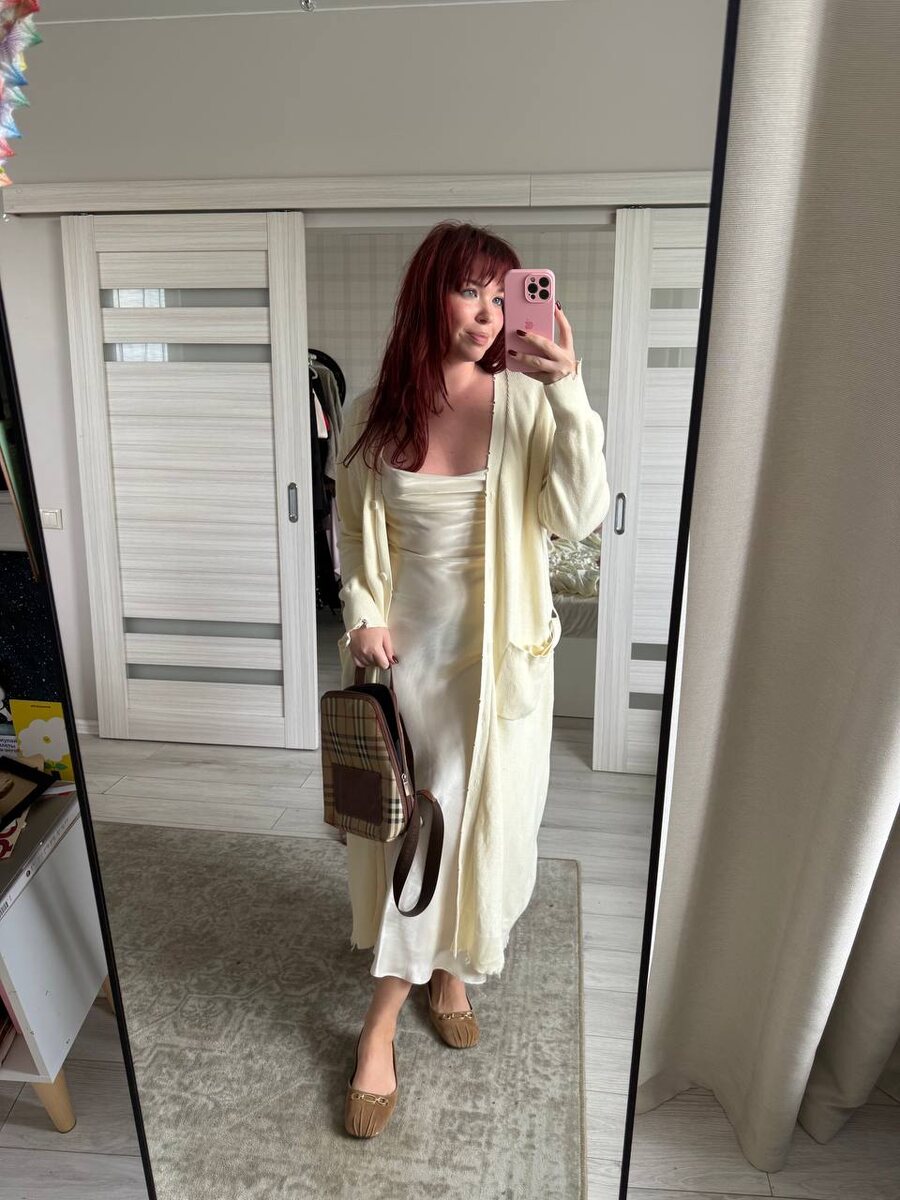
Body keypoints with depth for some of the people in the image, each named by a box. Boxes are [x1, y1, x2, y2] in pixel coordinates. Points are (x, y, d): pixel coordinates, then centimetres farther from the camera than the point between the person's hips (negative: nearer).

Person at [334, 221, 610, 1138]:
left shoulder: (525, 400, -8)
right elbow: (349, 524, 7)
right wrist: (364, 612, -7)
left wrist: (570, 393, -25)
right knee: (412, 819, 9)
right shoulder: (375, 410, -3)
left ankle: (450, 965, 38)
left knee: (479, 815, 11)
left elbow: (580, 516, -16)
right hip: (406, 646, 1)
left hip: (497, 650, 0)